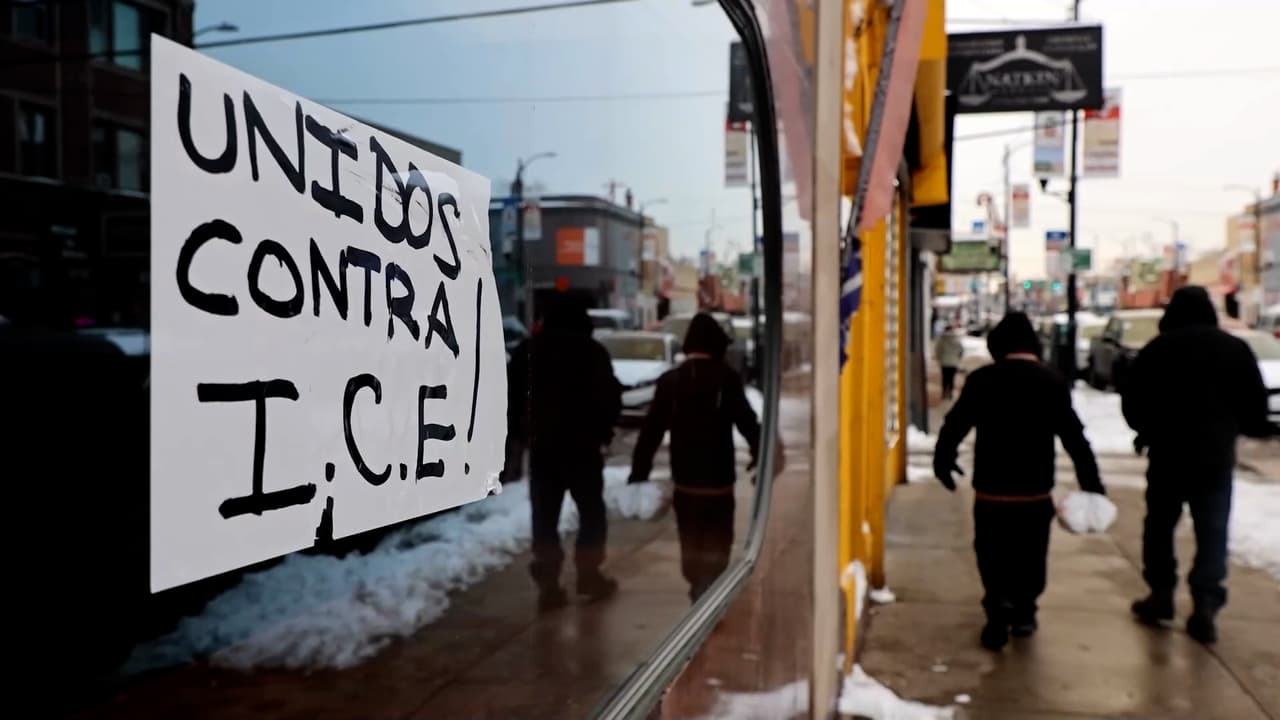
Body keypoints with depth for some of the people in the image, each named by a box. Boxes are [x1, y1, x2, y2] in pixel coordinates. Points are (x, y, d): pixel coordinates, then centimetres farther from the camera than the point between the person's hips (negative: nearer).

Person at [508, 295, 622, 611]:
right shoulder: (592, 351, -7)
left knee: (544, 515, 6)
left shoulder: (529, 350, 4)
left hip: (542, 444, 3)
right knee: (591, 510, 12)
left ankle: (548, 584, 2)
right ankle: (589, 574, 14)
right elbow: (611, 397, -7)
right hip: (583, 444, -3)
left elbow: (511, 395, 6)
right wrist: (603, 428, 8)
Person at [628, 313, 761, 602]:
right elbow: (747, 422, -7)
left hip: (684, 478, 4)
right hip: (718, 478, -4)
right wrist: (760, 453, 7)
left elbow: (652, 429, 2)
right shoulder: (727, 378, -8)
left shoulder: (670, 380, 3)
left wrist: (640, 468, 5)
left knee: (691, 543, 17)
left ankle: (699, 589, 29)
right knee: (716, 544, 2)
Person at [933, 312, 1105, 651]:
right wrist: (1091, 482, 2)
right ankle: (1023, 612, 24)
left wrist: (943, 460, 10)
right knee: (1030, 554, 17)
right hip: (1035, 488, 2)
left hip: (991, 488, -2)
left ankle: (999, 606, -10)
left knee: (993, 554, 7)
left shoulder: (982, 379, -5)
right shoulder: (1053, 381, -1)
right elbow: (1074, 436, -1)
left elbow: (955, 424, -4)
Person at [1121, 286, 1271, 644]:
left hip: (1168, 453, -1)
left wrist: (1148, 430, 18)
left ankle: (1161, 596, 16)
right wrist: (1255, 428, 25)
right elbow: (1256, 406, 4)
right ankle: (1205, 607, -2)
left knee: (1160, 525, 14)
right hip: (1216, 455, 1)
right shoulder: (1236, 348, 3)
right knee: (1212, 533, 5)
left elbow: (1131, 402, 0)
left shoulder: (1157, 349, -2)